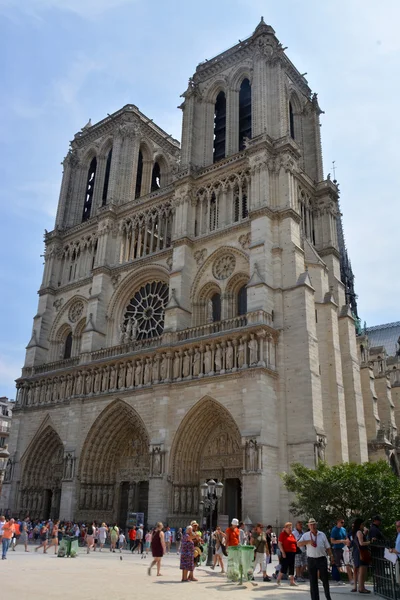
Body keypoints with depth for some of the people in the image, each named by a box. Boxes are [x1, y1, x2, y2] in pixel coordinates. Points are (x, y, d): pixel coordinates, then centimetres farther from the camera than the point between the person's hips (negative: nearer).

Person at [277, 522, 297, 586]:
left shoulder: (292, 535, 15)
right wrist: (283, 552, -18)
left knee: (292, 567, 8)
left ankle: (292, 581, 14)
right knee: (284, 567, -4)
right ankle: (278, 580, 13)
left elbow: (295, 543, 25)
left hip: (292, 553, 7)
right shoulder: (282, 534, -7)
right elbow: (279, 544, -12)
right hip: (286, 553, -7)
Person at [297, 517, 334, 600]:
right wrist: (308, 541, -20)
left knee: (325, 579, 5)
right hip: (311, 560, 0)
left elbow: (327, 547, 9)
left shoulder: (322, 535, 6)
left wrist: (331, 556, 0)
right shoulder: (306, 535, 2)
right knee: (313, 581, 5)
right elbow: (298, 544, -8)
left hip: (322, 559, 0)